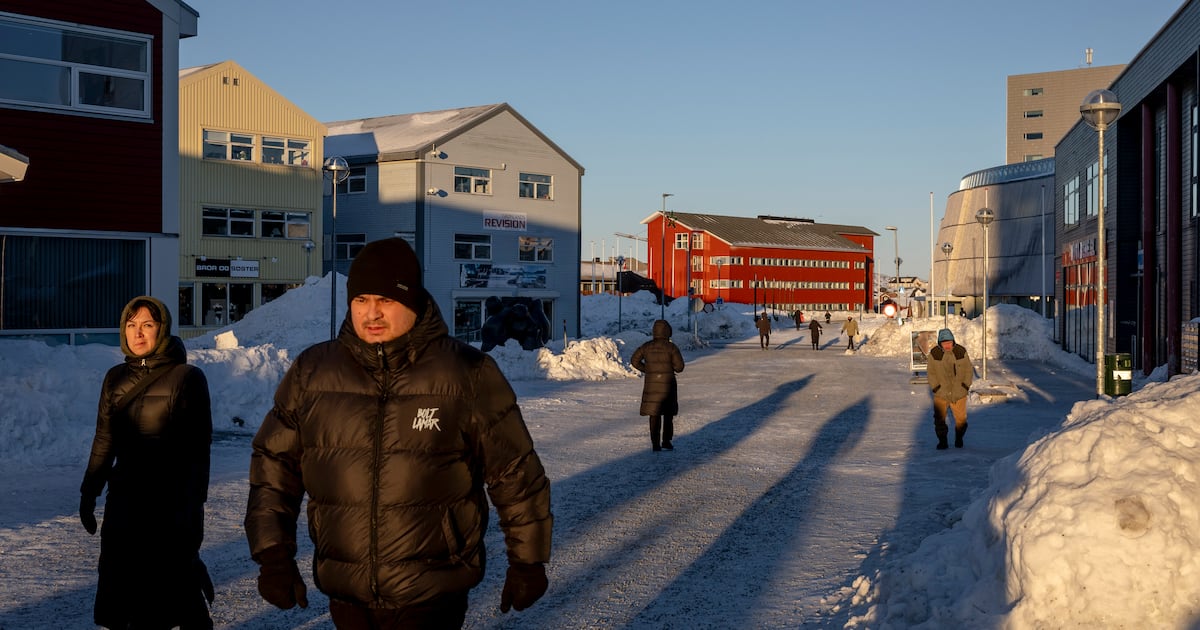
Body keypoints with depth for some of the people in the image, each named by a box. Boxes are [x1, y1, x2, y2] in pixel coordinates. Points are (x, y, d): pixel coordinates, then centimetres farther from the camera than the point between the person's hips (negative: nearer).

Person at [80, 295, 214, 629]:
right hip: (125, 498, 5)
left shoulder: (188, 377, -8)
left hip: (172, 501, -5)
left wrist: (192, 507, -12)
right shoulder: (115, 378, 7)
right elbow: (104, 440, 13)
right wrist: (89, 492, 12)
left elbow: (198, 448, -9)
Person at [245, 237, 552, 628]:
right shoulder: (312, 372, 1)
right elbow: (274, 464, 10)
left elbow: (515, 474, -1)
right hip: (345, 595, 4)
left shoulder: (468, 375, -8)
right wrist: (273, 554, 4)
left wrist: (528, 562, 4)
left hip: (433, 596, -4)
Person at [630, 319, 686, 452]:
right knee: (668, 414, 13)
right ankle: (666, 442, 11)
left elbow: (634, 361, 2)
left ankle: (655, 444, 5)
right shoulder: (671, 347, -10)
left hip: (651, 384, 2)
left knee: (654, 414, 8)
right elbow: (679, 367, -9)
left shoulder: (647, 346, -1)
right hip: (667, 384, -2)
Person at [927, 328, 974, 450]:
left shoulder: (961, 352, -5)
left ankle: (959, 438, 28)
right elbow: (931, 372, 0)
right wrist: (935, 387, -6)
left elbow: (968, 370, 5)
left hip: (959, 393, 1)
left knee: (961, 418, 8)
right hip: (941, 394, 0)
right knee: (939, 418, -1)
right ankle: (942, 441, 12)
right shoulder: (934, 353, -7)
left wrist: (966, 386, -2)